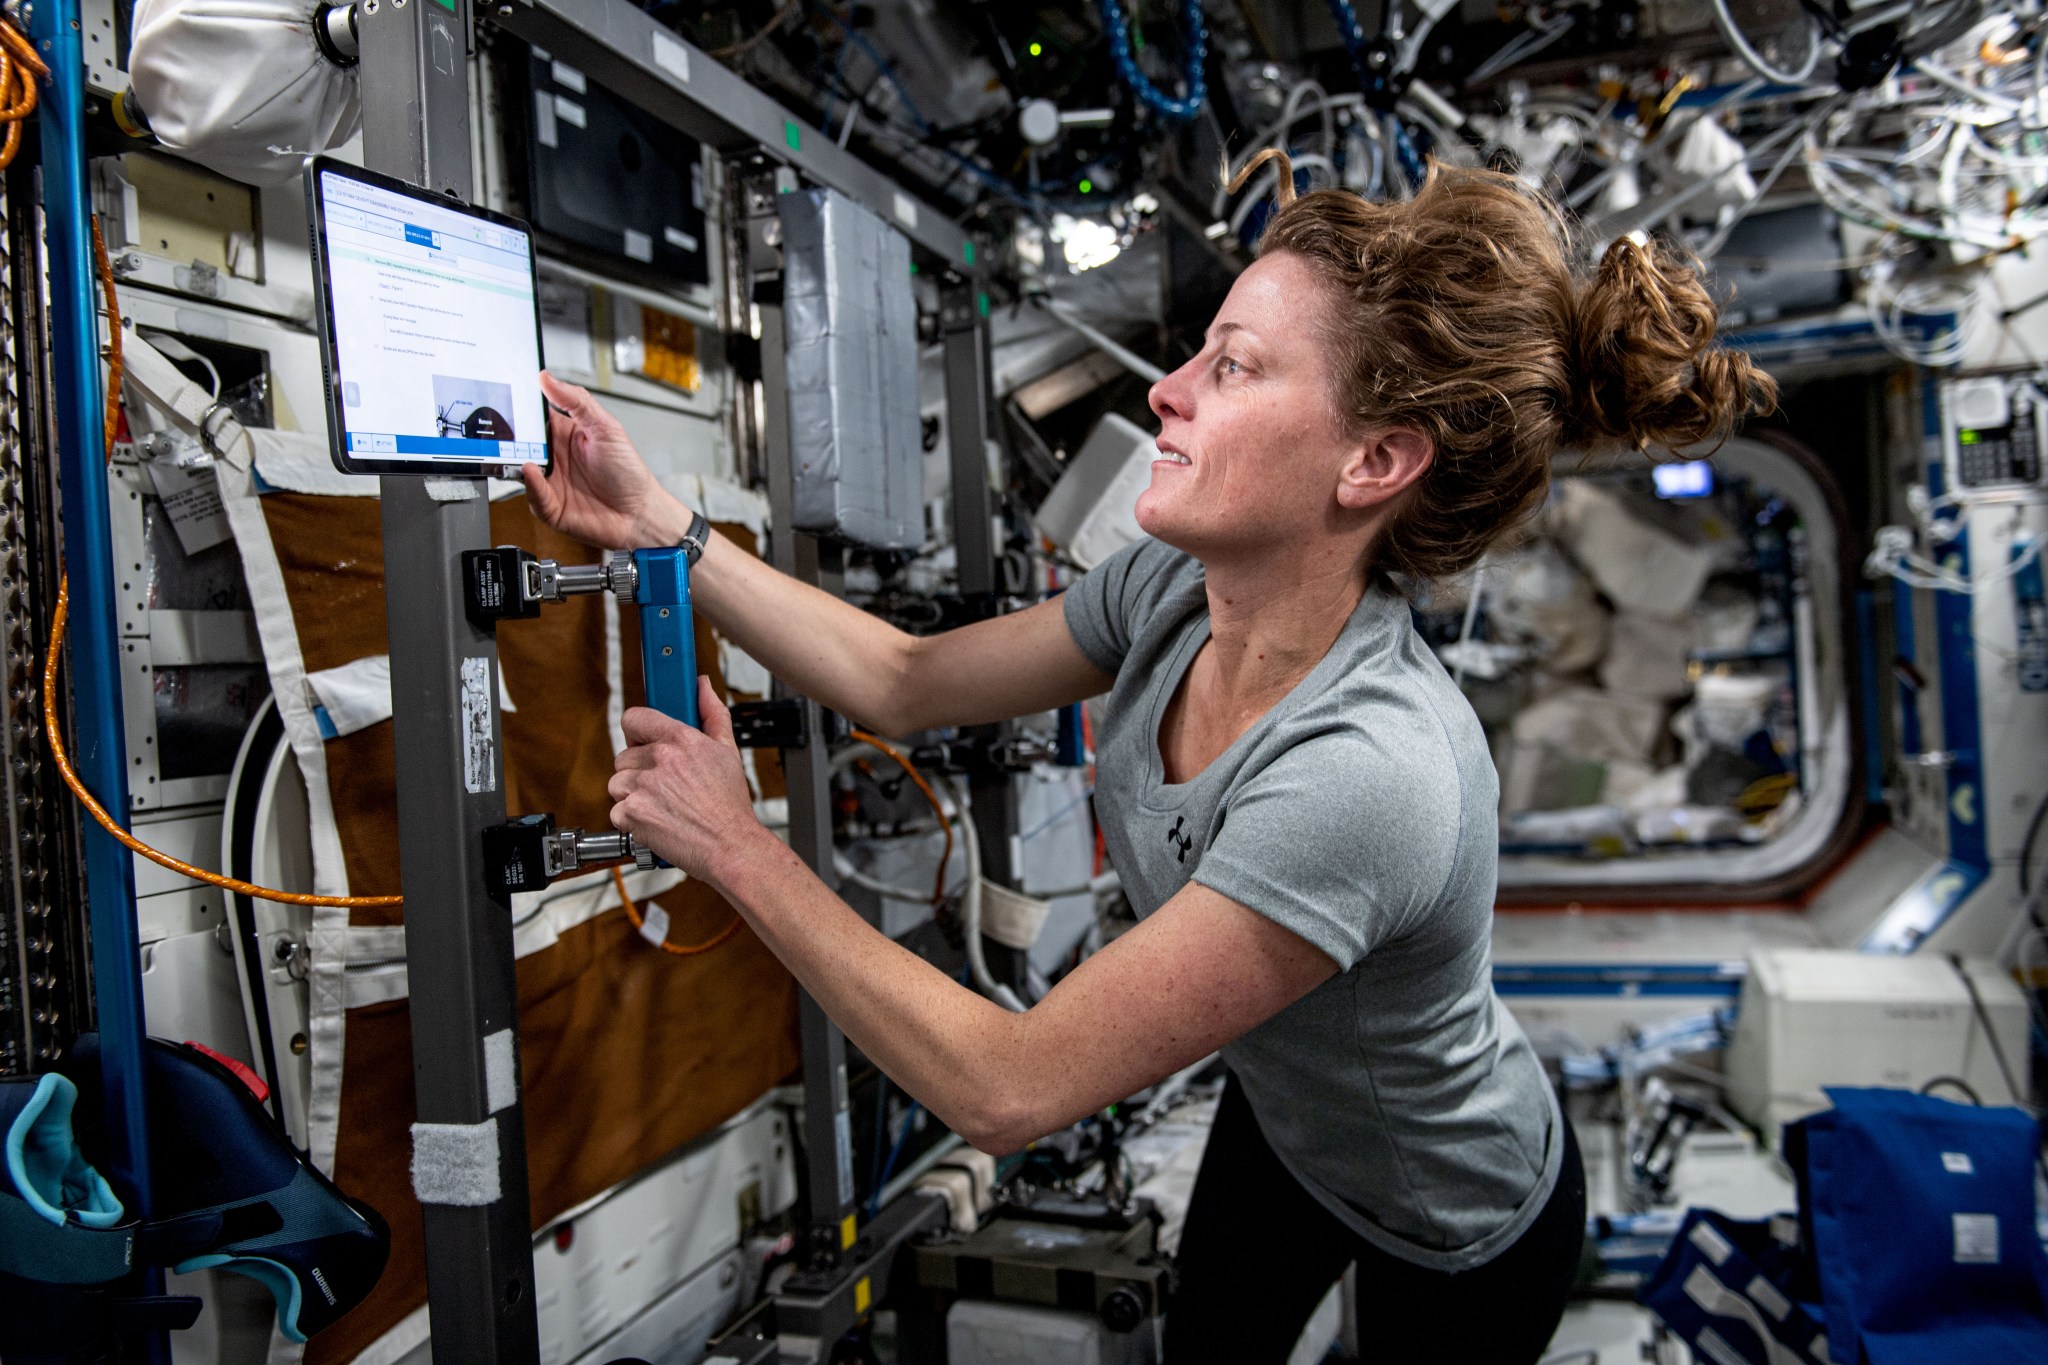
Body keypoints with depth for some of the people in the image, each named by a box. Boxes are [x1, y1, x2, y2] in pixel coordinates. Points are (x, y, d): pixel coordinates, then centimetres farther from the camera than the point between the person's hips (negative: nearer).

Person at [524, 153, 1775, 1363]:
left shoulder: (1365, 774, -45)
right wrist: (657, 521, -15)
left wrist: (742, 850, -33)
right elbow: (908, 683, -8)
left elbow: (1008, 1089, -40)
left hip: (1460, 1241, -5)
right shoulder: (1175, 591, -21)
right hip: (1282, 1118, 6)